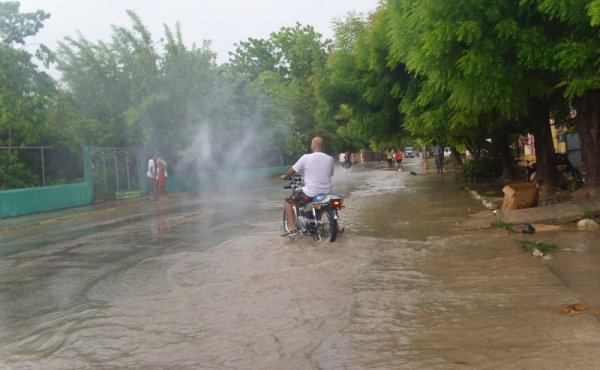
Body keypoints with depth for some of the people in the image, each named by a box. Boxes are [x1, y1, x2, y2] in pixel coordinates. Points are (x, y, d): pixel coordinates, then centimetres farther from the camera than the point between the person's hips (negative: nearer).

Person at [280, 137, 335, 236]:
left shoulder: (306, 158, -8)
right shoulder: (330, 159, 4)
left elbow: (292, 170, 3)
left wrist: (285, 176, 26)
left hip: (310, 193, -5)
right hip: (327, 193, 5)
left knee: (288, 201, 13)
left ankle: (293, 229, 4)